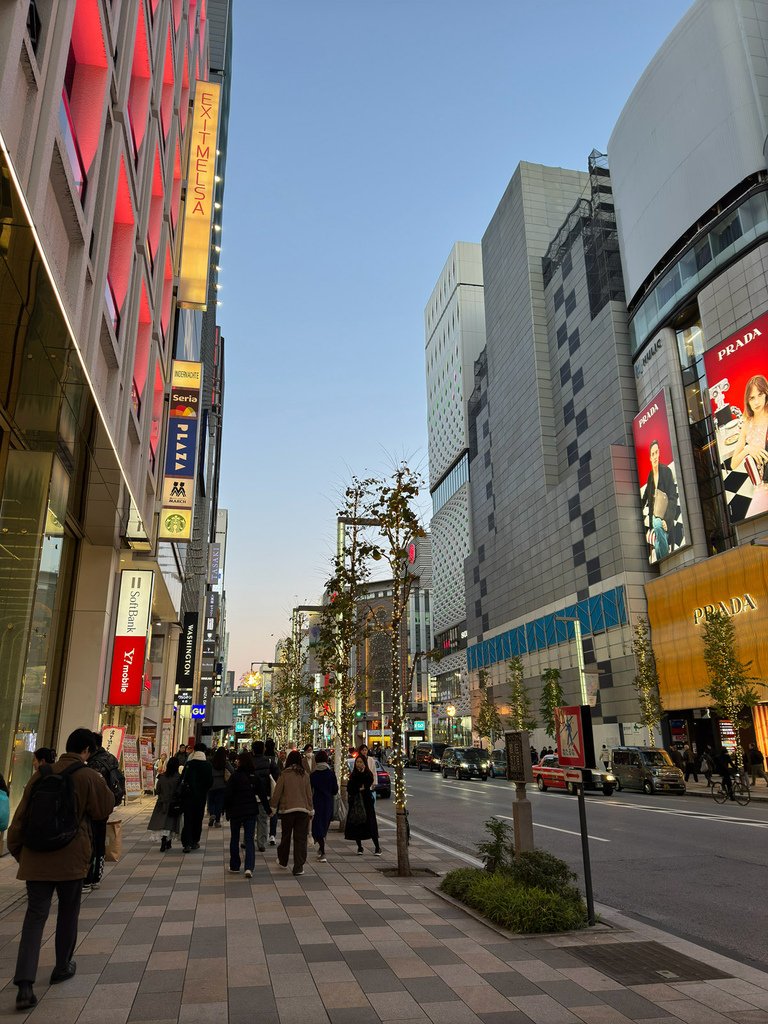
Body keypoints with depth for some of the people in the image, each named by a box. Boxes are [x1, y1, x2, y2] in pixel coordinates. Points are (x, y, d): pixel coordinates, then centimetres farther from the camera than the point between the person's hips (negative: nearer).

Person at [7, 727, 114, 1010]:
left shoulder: (41, 774, 2)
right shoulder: (89, 777, -10)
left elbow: (21, 814, 6)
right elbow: (104, 809, 0)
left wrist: (16, 848, 18)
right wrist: (105, 786, 13)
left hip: (35, 857, 3)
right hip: (70, 858, -3)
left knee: (35, 915, 6)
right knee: (68, 913, 17)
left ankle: (25, 983, -5)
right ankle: (62, 967, 31)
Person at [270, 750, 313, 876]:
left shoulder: (284, 774, -7)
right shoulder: (305, 775, -1)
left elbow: (277, 792, -4)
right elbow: (309, 794, 4)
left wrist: (273, 807, 8)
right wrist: (310, 810, 13)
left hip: (287, 809, -1)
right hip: (302, 809, 1)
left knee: (285, 836, 17)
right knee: (300, 838, 4)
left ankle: (283, 861, 34)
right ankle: (298, 867, 2)